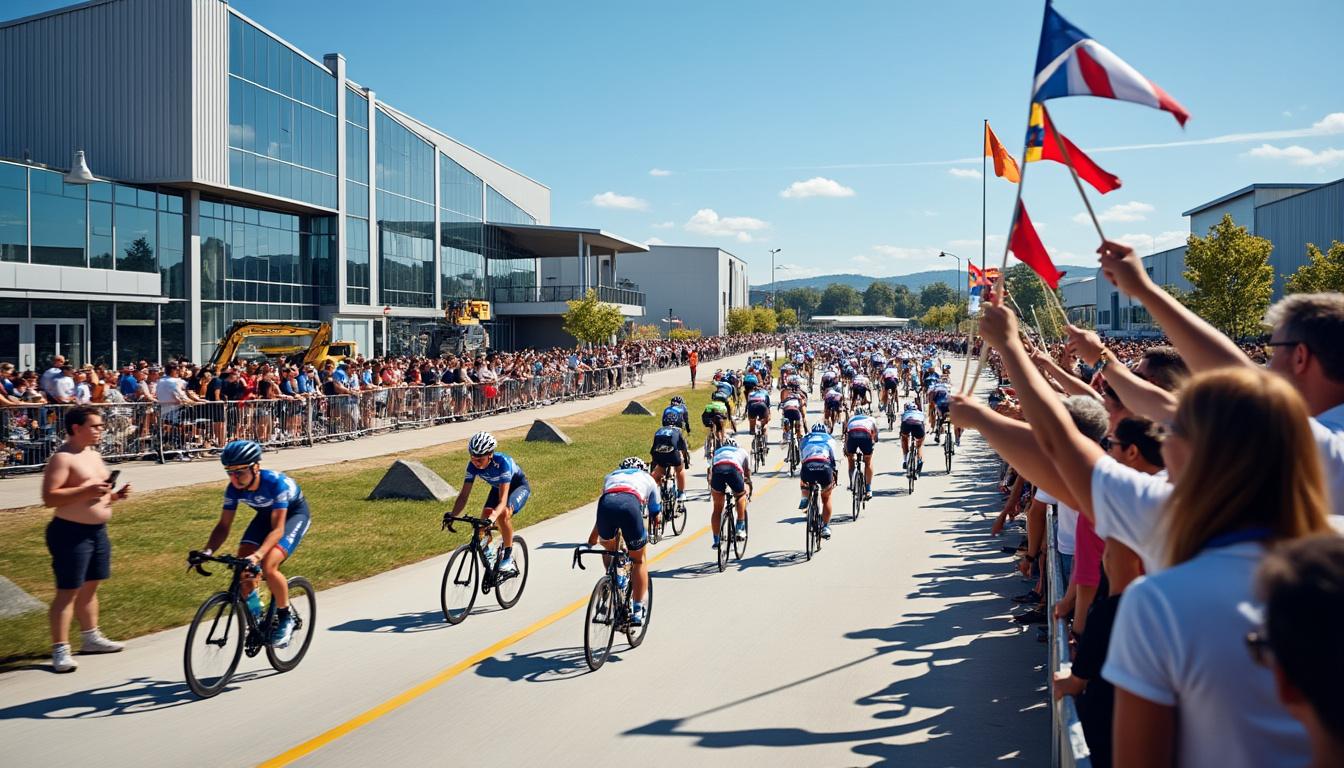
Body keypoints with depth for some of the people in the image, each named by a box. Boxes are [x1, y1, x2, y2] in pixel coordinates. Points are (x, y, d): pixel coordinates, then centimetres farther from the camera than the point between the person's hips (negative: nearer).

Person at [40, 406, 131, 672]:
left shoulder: (94, 455, 15)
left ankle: (91, 637, 30)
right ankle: (60, 649, 1)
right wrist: (87, 491, -26)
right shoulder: (62, 458, -13)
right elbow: (49, 498, -21)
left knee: (90, 587, 18)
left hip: (98, 531, 9)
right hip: (70, 533, -9)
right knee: (68, 591, -5)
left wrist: (115, 495, 5)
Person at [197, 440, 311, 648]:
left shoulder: (276, 483, -37)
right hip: (266, 514, 6)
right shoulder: (234, 489, -21)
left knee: (268, 567, -26)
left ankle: (285, 619, -5)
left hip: (295, 514, -6)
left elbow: (277, 529, -39)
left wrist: (257, 555, -54)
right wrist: (207, 551, -32)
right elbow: (223, 525, -15)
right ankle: (252, 604, 14)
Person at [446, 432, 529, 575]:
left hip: (519, 486, -6)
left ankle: (508, 556, -14)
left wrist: (493, 517, -61)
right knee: (485, 518, -17)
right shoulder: (472, 465, -24)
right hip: (498, 487, 6)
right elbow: (464, 495, -22)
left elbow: (502, 500, -44)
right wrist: (452, 515, -39)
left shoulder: (502, 462, -39)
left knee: (503, 513, -32)